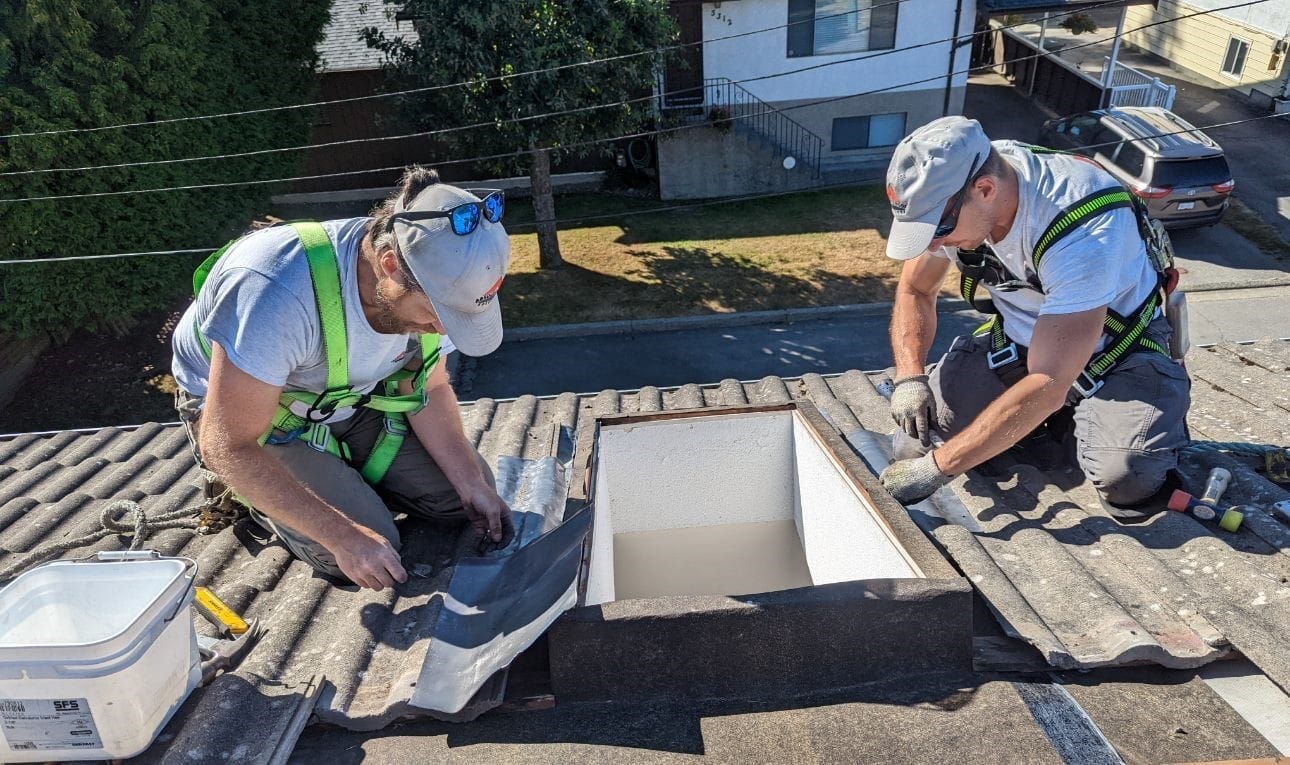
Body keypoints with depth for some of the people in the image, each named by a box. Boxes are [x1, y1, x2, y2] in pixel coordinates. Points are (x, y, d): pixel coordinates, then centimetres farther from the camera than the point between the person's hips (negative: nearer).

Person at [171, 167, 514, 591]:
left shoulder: (431, 284, -21)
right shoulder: (278, 290, -40)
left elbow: (429, 389, -5)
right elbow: (227, 447, -32)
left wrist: (473, 485, -16)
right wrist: (344, 536, -33)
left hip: (349, 401, 5)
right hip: (238, 409, -5)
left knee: (461, 492, -3)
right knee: (369, 544, -19)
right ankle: (257, 498, 8)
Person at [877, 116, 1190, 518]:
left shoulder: (1084, 231, -36)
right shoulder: (945, 196, -19)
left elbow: (1048, 384, -37)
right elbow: (915, 290, -2)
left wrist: (937, 467, -37)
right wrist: (909, 378, -20)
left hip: (1117, 350, -4)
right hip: (1019, 336, 5)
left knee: (1128, 478, -30)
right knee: (918, 439, -13)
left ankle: (1082, 421, 4)